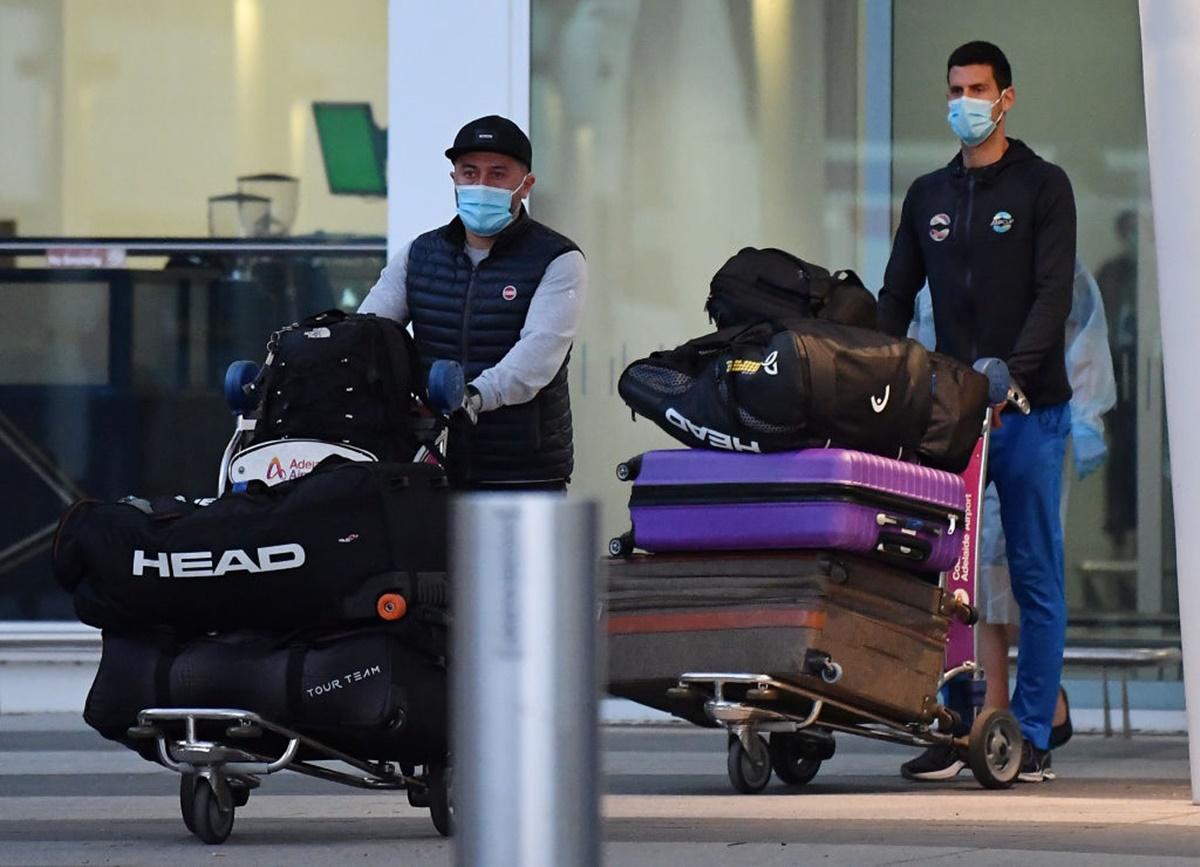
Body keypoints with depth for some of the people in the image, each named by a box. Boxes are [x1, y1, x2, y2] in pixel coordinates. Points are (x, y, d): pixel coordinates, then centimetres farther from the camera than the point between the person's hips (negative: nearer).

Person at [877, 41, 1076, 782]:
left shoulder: (1042, 187, 1)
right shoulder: (928, 195, 15)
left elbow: (1053, 294, -9)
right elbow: (897, 297, 15)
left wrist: (1012, 372, -23)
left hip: (1029, 411, -4)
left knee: (1036, 576, -1)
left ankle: (1032, 734, 2)